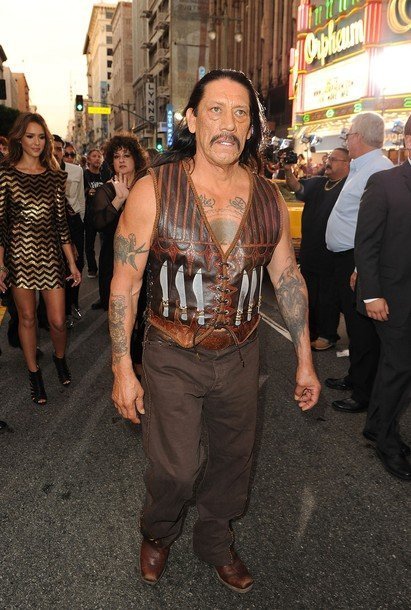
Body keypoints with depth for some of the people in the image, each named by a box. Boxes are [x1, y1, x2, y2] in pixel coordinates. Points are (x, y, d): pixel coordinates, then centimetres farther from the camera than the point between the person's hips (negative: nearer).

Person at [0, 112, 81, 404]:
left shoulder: (54, 175, 5)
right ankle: (34, 373, 27)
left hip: (50, 253, 2)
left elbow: (61, 221, 7)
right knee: (27, 318, 9)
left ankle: (60, 358, 32)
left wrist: (72, 262, 4)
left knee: (58, 320, 0)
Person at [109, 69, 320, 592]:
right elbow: (124, 284, -10)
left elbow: (289, 279, 5)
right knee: (174, 470, 9)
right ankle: (157, 534, 47)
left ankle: (215, 542, 50)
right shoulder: (153, 191, -14)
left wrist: (305, 360, 7)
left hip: (241, 357, 3)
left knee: (233, 461, 19)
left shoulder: (269, 198, -4)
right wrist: (122, 370, -9)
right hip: (172, 358, -3)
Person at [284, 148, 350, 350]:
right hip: (310, 251, 7)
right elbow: (298, 187, -4)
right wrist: (289, 172, -21)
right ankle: (310, 331, 34)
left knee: (328, 296, 5)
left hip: (332, 255, -7)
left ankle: (327, 335, 21)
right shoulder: (317, 183, 11)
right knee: (309, 294, 17)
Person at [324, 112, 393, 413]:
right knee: (353, 321, 20)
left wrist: (361, 269, -26)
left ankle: (365, 393, 14)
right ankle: (356, 377, 37)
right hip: (346, 257, 11)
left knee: (362, 327, 0)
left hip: (359, 261, -11)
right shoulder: (361, 168, 15)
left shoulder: (379, 170, -19)